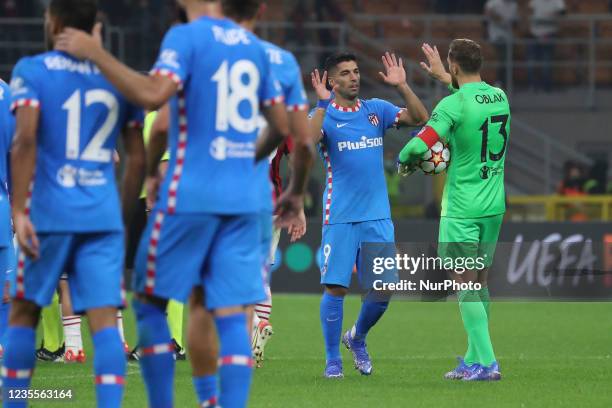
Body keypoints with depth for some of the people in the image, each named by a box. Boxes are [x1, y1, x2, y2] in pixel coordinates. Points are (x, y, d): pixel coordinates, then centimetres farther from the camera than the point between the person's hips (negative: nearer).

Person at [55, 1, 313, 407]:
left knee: (150, 302, 8)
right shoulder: (254, 46, 12)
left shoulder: (187, 36, -7)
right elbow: (282, 127, 16)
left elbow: (153, 94, -24)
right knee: (231, 313, 1)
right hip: (242, 198, 5)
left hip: (189, 194, -5)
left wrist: (96, 54, -16)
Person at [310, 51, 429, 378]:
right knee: (336, 287, -6)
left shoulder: (376, 109, 10)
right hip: (340, 216, -4)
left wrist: (402, 86, -9)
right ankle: (333, 359, 6)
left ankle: (357, 338, 29)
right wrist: (323, 104, -27)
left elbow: (420, 119, 1)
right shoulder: (324, 115, -2)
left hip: (377, 216, 4)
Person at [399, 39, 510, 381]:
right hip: (494, 205, 7)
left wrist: (405, 161, -3)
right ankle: (474, 358, 19)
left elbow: (418, 146, -23)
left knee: (466, 284, -4)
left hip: (462, 208, -7)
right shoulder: (500, 96, 6)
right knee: (480, 282, 15)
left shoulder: (453, 105, -16)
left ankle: (486, 362, -10)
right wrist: (444, 77, 37)